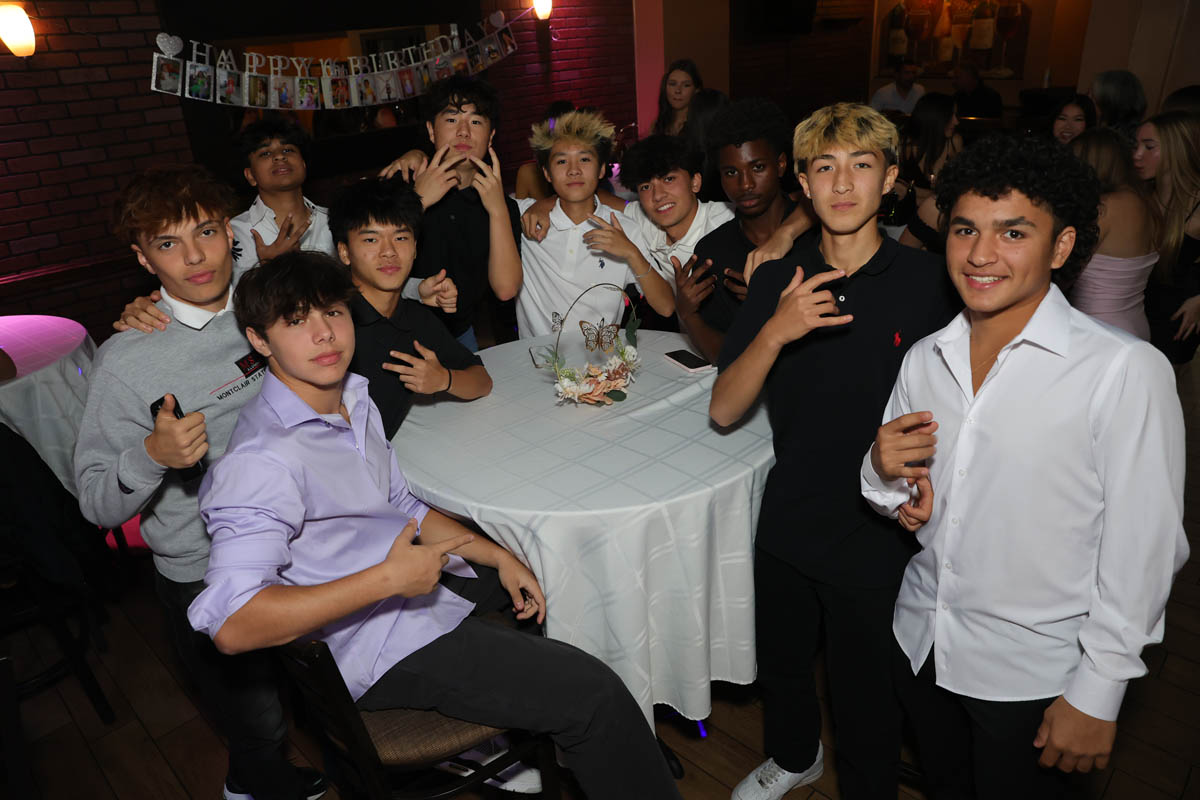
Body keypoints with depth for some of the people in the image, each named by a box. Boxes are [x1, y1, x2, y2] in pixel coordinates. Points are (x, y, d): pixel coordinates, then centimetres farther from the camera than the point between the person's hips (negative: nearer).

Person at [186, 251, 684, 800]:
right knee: (595, 696, -13)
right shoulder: (260, 460, -25)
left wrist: (499, 558, 5)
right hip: (385, 649, -9)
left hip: (421, 581, 9)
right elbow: (230, 624, -31)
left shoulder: (355, 398, 4)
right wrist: (387, 578, -32)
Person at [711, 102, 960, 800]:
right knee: (782, 665, 25)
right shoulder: (777, 282, -3)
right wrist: (776, 332, -25)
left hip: (881, 538, -3)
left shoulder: (929, 283, -12)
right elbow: (724, 410, -9)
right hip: (788, 525, 4)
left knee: (866, 702, 15)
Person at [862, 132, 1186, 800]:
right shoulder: (925, 359, -1)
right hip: (922, 646, 5)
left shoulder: (1127, 371, -19)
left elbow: (1145, 549, -15)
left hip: (1034, 680, -4)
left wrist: (1097, 694, -11)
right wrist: (886, 474, -15)